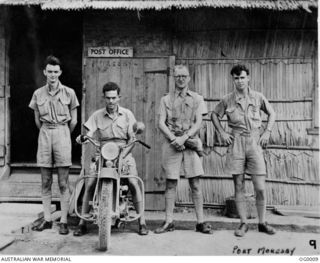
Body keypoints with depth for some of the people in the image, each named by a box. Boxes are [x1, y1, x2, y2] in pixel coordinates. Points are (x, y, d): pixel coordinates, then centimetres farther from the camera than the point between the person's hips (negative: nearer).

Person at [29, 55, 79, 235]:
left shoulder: (69, 93, 0)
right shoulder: (38, 94, 7)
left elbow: (73, 120, 5)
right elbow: (37, 120, 15)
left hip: (62, 133, -3)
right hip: (44, 134, 3)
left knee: (63, 183, -1)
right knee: (45, 182, 7)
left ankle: (64, 221, 6)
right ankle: (47, 219, 17)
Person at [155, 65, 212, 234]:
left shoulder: (197, 99, 11)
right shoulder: (166, 99, 11)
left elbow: (198, 123, 1)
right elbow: (161, 123, 3)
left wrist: (183, 137, -13)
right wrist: (173, 139, -12)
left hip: (190, 143, 0)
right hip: (171, 143, 0)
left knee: (195, 185, 0)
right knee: (170, 184, 3)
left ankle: (200, 222, 6)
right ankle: (168, 222, 10)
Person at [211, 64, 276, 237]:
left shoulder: (258, 97, 4)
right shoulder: (228, 99, 3)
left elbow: (272, 114, 17)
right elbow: (214, 115, 16)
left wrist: (267, 132, 4)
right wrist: (222, 133, 4)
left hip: (254, 142, 0)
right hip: (236, 143, 0)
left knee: (260, 188, -1)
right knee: (239, 187, 4)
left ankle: (262, 223, 17)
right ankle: (243, 224, 15)